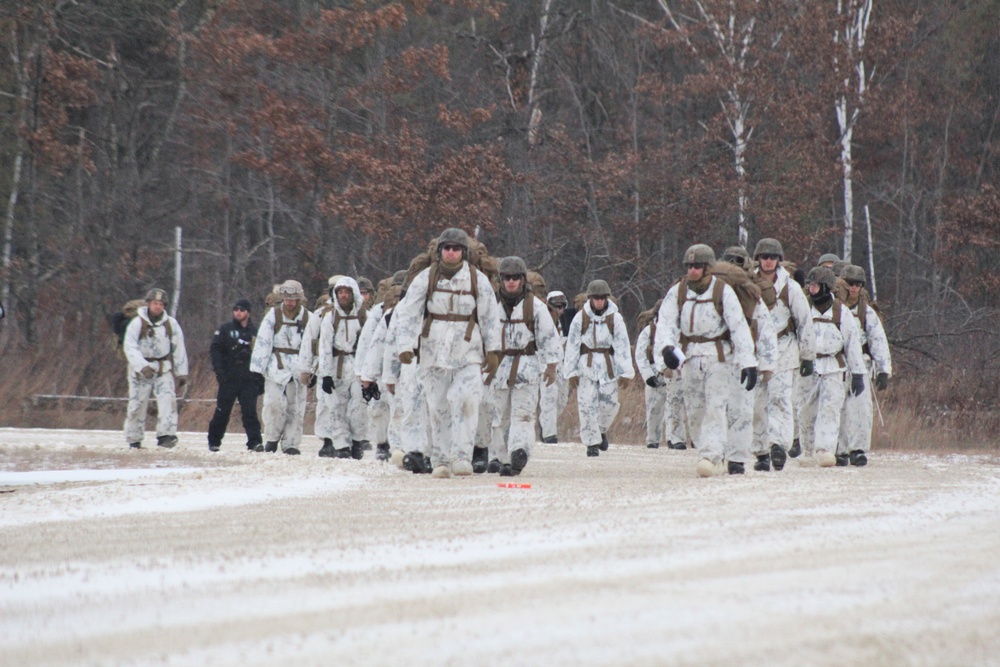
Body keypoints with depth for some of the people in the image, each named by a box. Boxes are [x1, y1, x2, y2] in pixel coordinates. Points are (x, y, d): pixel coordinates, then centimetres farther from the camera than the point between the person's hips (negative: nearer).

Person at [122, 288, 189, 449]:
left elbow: (179, 349, 9)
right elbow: (130, 347, -16)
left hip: (164, 370, 2)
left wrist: (182, 373, 8)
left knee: (168, 399, -18)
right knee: (137, 404, 2)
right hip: (140, 369, -2)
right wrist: (142, 366, -29)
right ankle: (134, 440, 17)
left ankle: (166, 435, -26)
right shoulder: (137, 323, -8)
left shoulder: (171, 324, 2)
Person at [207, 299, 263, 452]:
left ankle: (255, 442, -13)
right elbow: (214, 349, -2)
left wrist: (260, 379, 8)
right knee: (222, 411, 5)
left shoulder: (255, 332, 9)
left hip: (249, 380, 1)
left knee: (250, 410, -10)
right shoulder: (225, 330, 4)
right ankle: (214, 441, 19)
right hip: (229, 379, -1)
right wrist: (219, 370, -14)